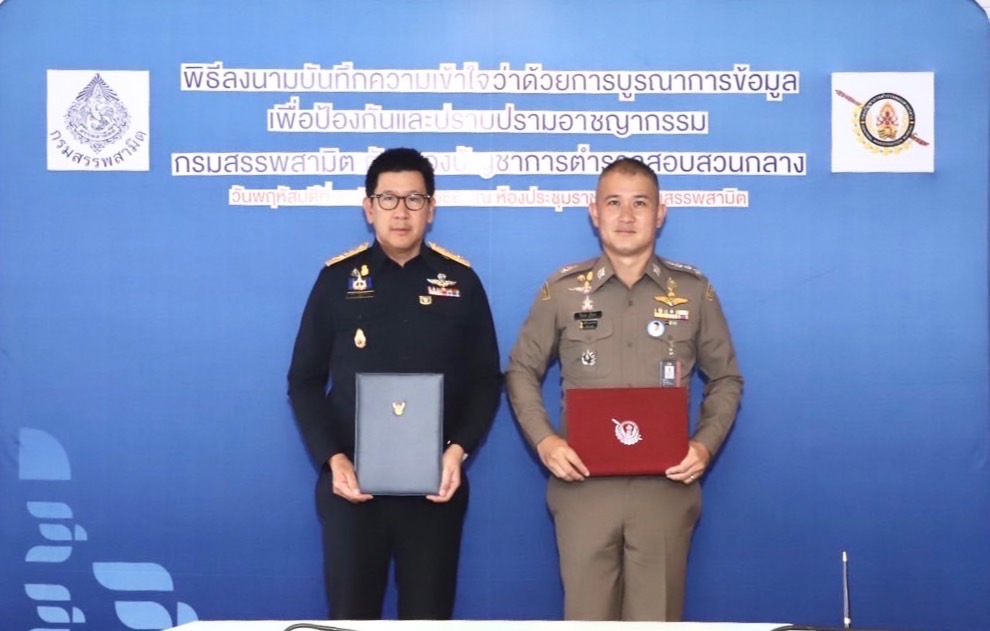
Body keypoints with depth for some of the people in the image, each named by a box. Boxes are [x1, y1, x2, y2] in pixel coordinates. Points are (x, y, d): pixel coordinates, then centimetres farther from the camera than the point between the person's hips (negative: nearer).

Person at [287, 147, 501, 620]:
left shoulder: (461, 281, 4)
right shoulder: (337, 279, 2)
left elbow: (486, 381, 6)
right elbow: (304, 381, 4)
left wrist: (459, 450, -10)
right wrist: (332, 458, -10)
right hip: (351, 482, 0)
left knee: (429, 616, 8)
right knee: (350, 615, 6)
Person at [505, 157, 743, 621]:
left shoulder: (694, 290, 5)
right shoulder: (562, 290, 4)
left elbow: (726, 379, 13)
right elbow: (521, 372, 11)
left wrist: (706, 444, -4)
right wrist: (543, 440, -4)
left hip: (666, 488, 0)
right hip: (583, 486, 0)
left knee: (657, 619, 6)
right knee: (586, 616, 7)